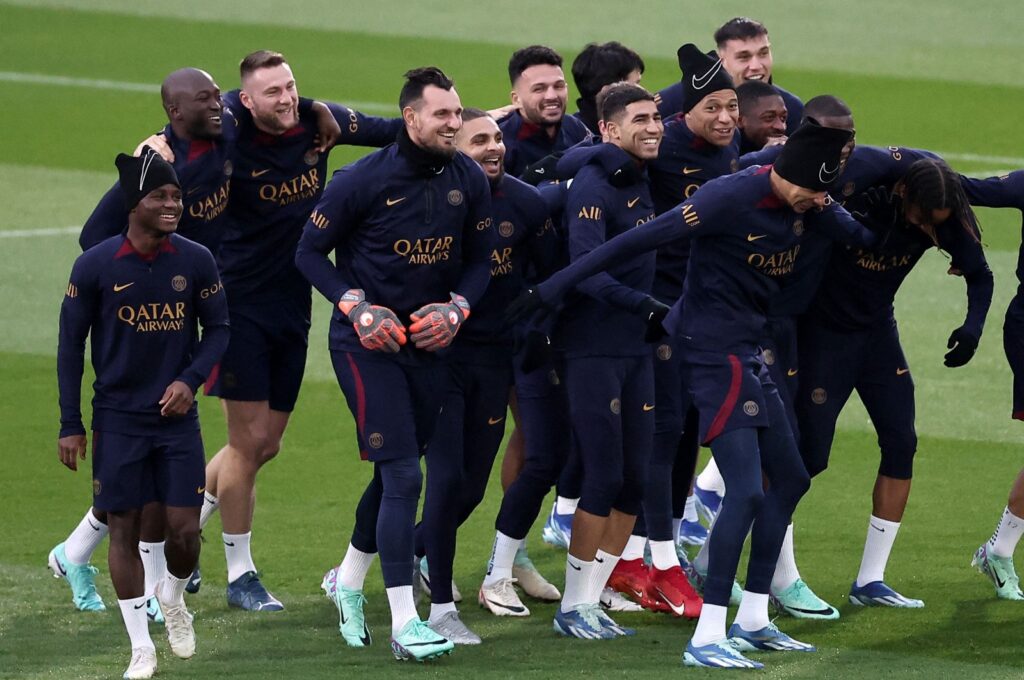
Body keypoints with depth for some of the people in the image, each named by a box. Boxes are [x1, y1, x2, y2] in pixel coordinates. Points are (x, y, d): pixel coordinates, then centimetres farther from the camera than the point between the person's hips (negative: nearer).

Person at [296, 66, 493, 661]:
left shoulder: (469, 179, -1)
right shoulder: (365, 179, -15)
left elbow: (480, 260, 10)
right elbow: (311, 251, -6)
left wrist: (457, 307, -9)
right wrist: (357, 306, -17)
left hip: (430, 343, 5)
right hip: (367, 342, -5)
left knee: (397, 470, 15)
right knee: (403, 474, -12)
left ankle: (348, 580, 38)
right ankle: (405, 624, -11)